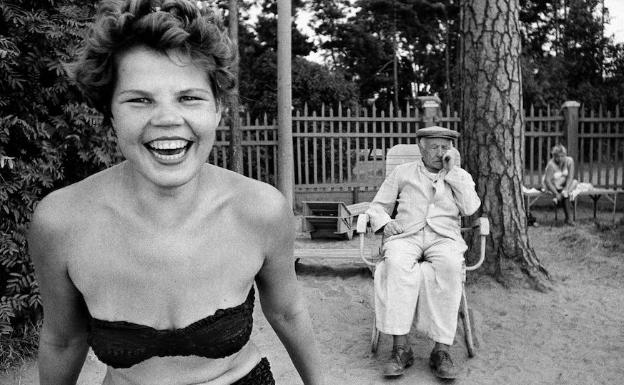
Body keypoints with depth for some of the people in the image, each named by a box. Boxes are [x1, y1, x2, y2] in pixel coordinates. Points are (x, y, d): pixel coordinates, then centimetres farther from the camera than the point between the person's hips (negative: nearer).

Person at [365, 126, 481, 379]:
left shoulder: (461, 176, 20)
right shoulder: (402, 173, 20)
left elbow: (470, 208, 1)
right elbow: (378, 206, 19)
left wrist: (452, 171, 1)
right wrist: (385, 223, -3)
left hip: (445, 237, 0)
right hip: (406, 235, 0)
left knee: (450, 265, -36)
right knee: (396, 263, -36)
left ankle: (442, 350, -31)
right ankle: (400, 347, -33)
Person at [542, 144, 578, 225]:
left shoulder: (569, 160, -16)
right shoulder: (551, 164, -26)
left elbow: (570, 177, -18)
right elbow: (547, 181, -28)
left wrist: (566, 189, -32)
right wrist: (556, 193, -33)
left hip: (564, 184, 5)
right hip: (552, 186, -5)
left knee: (575, 182, -26)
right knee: (565, 195, -28)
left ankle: (557, 200, -29)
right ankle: (568, 219, -25)